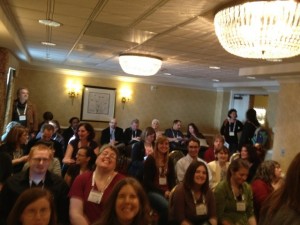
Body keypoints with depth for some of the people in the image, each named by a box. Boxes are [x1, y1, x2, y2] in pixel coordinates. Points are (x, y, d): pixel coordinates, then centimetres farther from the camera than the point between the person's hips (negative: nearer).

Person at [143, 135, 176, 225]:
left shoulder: (169, 161, 14)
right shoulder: (150, 159, -2)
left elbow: (172, 179, 13)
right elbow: (147, 182, -8)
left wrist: (172, 191, -8)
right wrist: (162, 192, -13)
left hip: (167, 191, 5)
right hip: (152, 191, -4)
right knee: (167, 207, -32)